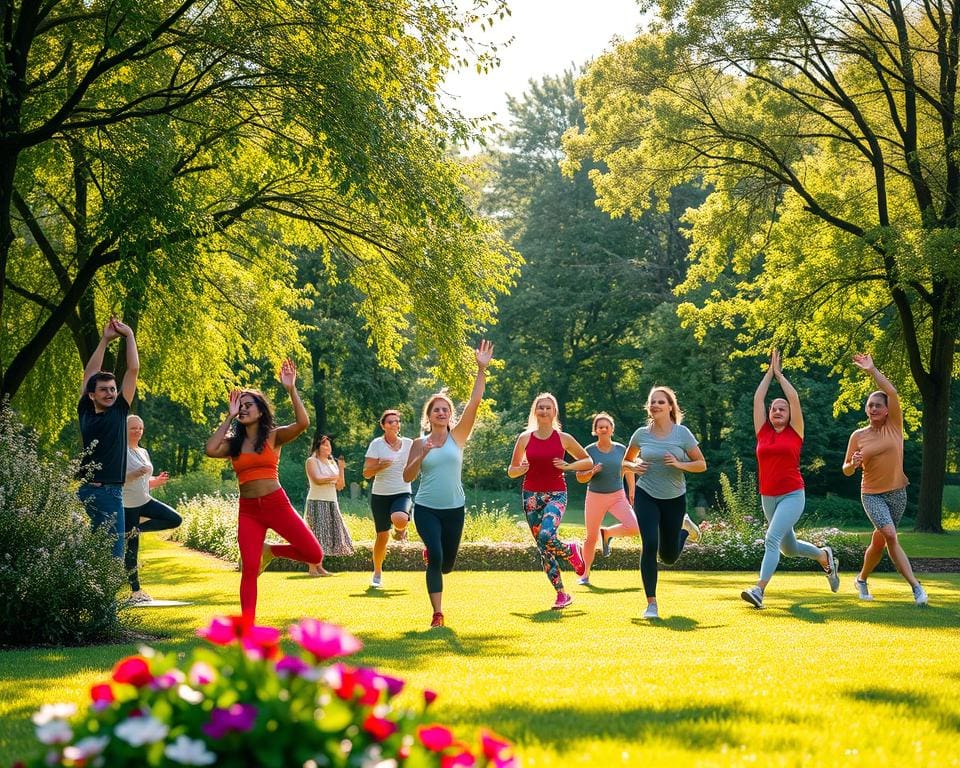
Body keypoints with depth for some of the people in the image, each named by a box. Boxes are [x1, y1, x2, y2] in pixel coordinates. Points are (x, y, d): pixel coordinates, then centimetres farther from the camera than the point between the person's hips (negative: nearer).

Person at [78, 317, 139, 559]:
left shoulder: (119, 411, 5)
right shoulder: (85, 412, 3)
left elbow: (133, 369, 9)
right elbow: (89, 373, 9)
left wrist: (129, 335, 12)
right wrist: (105, 340, 15)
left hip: (110, 493, 1)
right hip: (83, 491, -1)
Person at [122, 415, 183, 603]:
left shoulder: (143, 452, 15)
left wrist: (157, 481, 1)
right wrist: (134, 474, -27)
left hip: (145, 501, 7)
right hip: (127, 505, -7)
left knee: (175, 520, -9)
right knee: (131, 549, -3)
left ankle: (137, 529, -3)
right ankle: (135, 592, 6)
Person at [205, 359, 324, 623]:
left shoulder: (273, 436, 1)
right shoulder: (233, 443, 9)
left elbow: (303, 423, -16)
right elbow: (210, 450, -12)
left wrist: (291, 389, -21)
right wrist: (229, 417, -2)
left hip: (277, 504, -1)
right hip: (248, 510, 1)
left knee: (314, 554, -7)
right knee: (249, 569, -8)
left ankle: (270, 551, 19)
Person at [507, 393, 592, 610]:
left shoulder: (563, 438, 0)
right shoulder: (525, 438, 3)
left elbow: (588, 461, 9)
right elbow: (511, 471, 10)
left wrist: (569, 466, -9)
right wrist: (520, 469, -13)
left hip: (556, 494, -3)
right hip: (532, 495, 3)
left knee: (546, 537, -27)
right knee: (542, 548, 2)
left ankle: (572, 550, 6)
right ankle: (562, 594, 12)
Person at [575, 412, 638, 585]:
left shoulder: (621, 449, 0)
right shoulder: (589, 451, -6)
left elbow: (628, 470, 16)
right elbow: (580, 477, -3)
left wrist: (632, 491, 16)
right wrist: (592, 472, -22)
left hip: (618, 496, 1)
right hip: (595, 497, -1)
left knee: (634, 528, -19)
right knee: (591, 538, 4)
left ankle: (606, 533, 10)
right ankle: (585, 574, 22)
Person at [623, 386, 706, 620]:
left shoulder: (682, 433, -6)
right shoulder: (641, 434, -1)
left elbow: (702, 464, -1)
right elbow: (626, 461, 15)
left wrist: (680, 464, -19)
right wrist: (633, 467, -8)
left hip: (674, 499, 0)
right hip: (646, 496, 0)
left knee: (669, 556, 9)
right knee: (650, 545, -19)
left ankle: (684, 528, 44)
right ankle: (651, 603, -9)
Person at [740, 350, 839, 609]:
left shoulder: (795, 432, -1)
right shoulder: (763, 432, 6)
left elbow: (794, 398, -4)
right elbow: (758, 398, 5)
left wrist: (779, 374, 5)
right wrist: (769, 371, 10)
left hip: (792, 495, -5)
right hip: (768, 497, 5)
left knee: (772, 539, -22)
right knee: (789, 548, 18)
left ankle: (759, 590, -27)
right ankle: (824, 556, 45)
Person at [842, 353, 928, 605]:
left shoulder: (894, 426, 0)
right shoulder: (858, 436, 0)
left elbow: (893, 393, -14)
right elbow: (846, 471, 5)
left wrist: (872, 370, -15)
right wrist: (853, 464, -18)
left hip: (897, 493, 2)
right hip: (872, 494, -2)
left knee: (879, 541, 9)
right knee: (890, 535, -23)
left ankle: (862, 579, 33)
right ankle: (916, 586, -24)